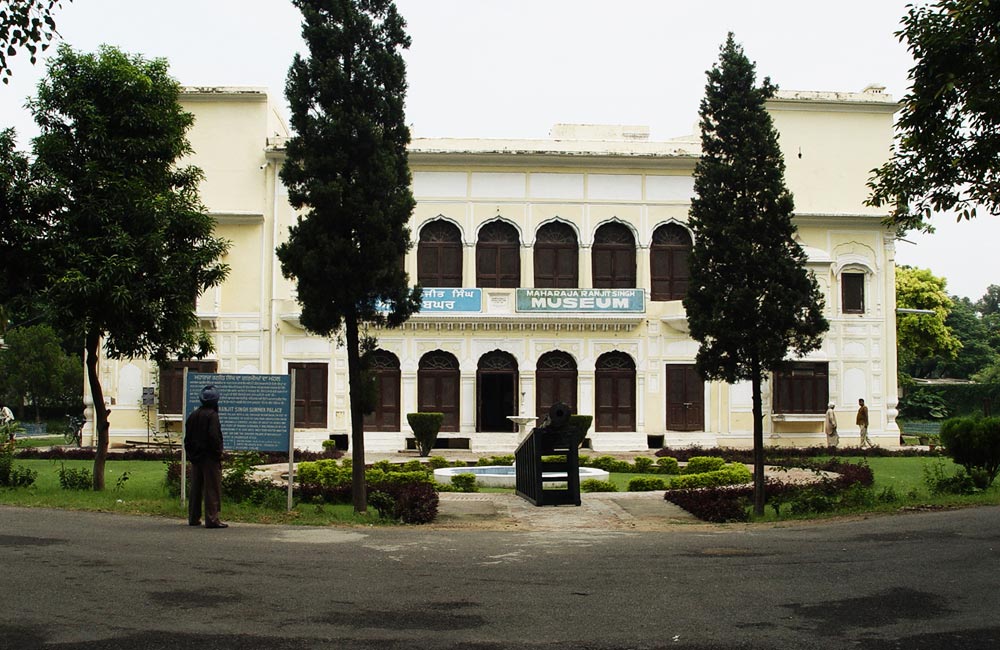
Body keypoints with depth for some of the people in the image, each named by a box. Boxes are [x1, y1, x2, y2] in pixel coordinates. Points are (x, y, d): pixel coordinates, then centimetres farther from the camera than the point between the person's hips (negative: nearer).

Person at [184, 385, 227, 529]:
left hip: (196, 457, 8)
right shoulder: (212, 415, -13)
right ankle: (212, 519, -7)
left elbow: (187, 438, 15)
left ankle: (193, 518, 20)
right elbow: (214, 436, -21)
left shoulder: (193, 415, 11)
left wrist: (191, 454, 19)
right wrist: (218, 452, -11)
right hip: (210, 458, -8)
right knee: (212, 488, -5)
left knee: (196, 489, 14)